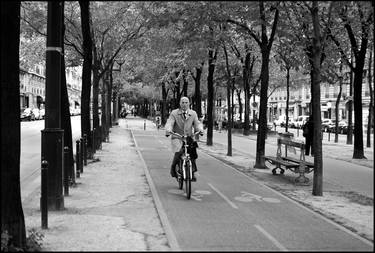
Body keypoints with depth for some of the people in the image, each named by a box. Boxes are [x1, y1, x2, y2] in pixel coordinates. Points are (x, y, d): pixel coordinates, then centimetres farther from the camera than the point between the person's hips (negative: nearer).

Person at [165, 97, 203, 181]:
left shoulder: (193, 113, 12)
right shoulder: (174, 113, 3)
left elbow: (197, 123, 4)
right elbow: (169, 123, -8)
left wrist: (200, 129, -18)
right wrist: (168, 130, -30)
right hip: (177, 138, -2)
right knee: (179, 151, -28)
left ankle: (192, 173, -1)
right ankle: (173, 167, -2)